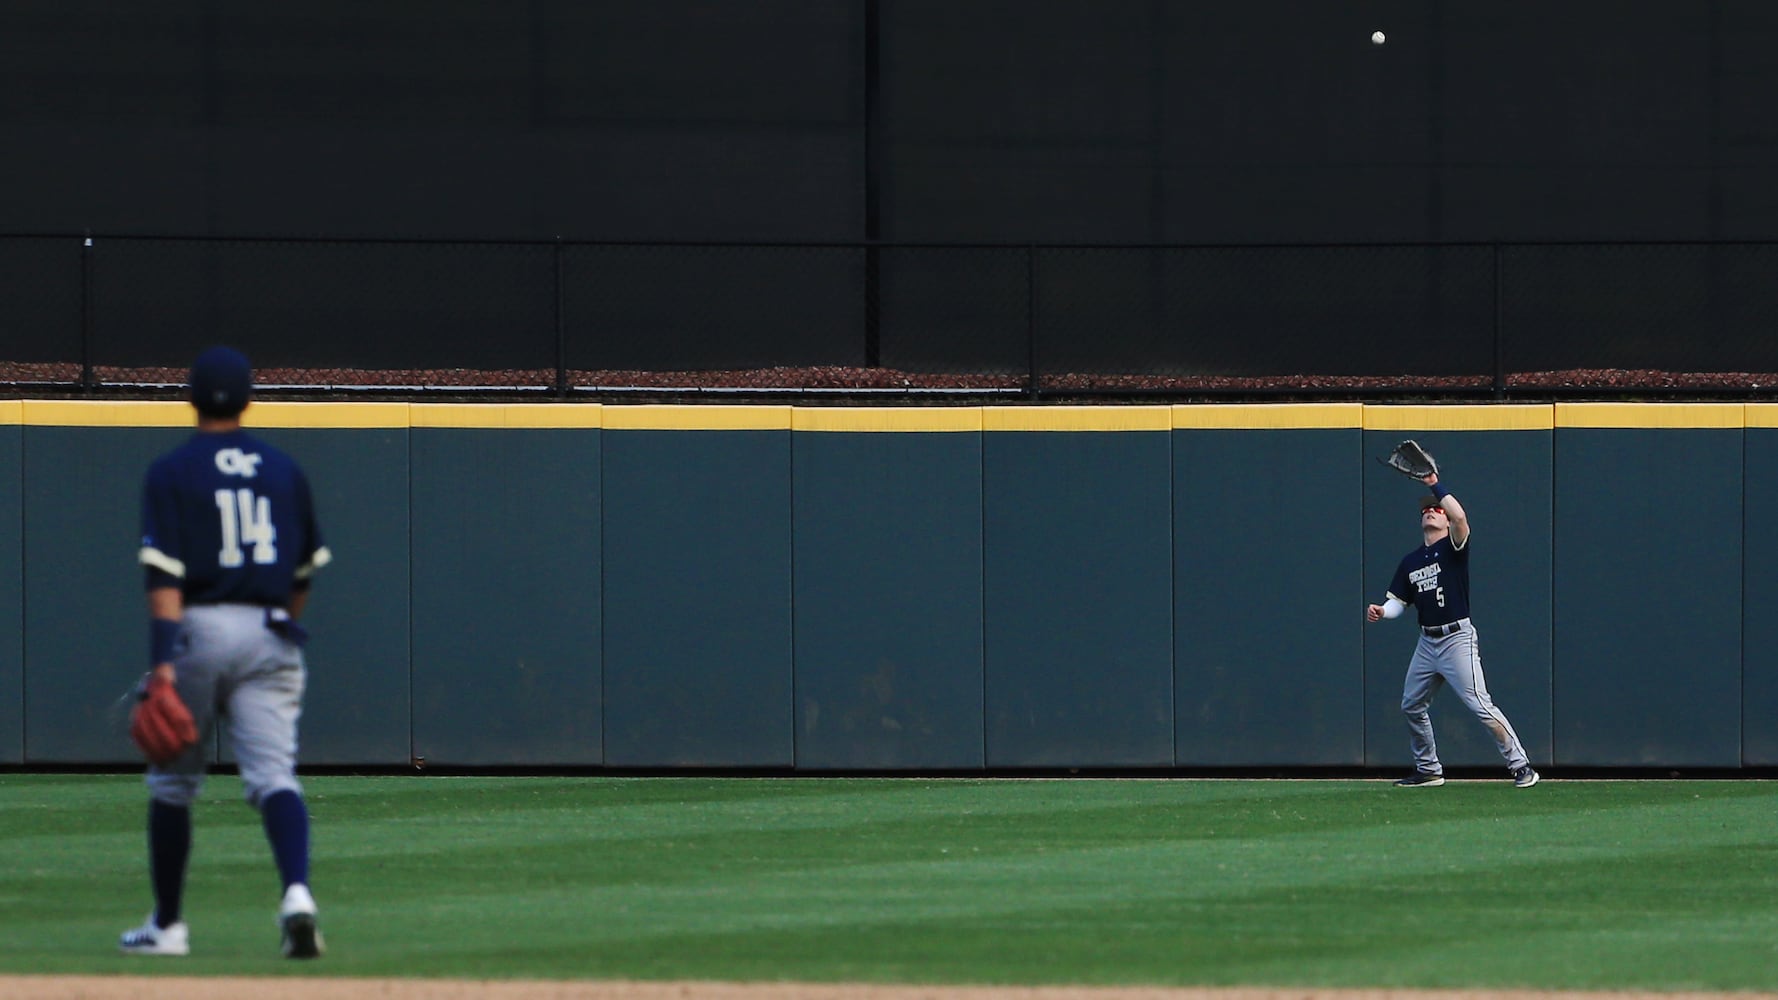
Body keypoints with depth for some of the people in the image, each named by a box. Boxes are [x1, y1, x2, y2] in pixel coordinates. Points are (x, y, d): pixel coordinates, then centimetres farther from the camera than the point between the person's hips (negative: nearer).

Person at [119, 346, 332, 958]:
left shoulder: (172, 472, -3)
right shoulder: (284, 471, 10)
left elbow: (165, 574, -13)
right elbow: (305, 570, 17)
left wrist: (163, 661, -19)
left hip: (198, 630, -3)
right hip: (269, 633, 3)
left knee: (172, 782, 12)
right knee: (273, 774, -6)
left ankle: (167, 925, 19)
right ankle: (296, 892, -31)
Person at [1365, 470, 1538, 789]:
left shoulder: (1452, 548, -2)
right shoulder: (1409, 562, 15)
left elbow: (1460, 517, -22)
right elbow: (1399, 602, 13)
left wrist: (1435, 486, -16)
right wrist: (1381, 611, -9)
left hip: (1457, 639, -7)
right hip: (1427, 642, 7)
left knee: (1480, 705, -14)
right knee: (1411, 706, 13)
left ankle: (1521, 766, -11)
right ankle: (1428, 770, 28)